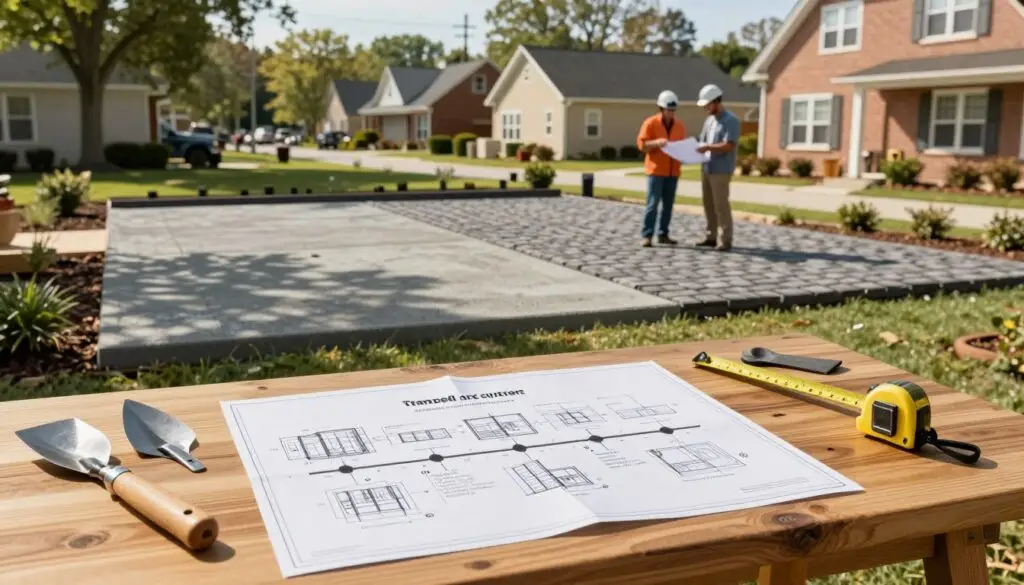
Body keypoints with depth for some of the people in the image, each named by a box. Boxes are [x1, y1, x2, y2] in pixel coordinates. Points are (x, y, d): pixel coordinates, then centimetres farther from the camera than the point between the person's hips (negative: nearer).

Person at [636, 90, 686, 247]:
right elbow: (641, 144, -8)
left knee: (668, 204, 7)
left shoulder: (679, 125, 11)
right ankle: (647, 236, -3)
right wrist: (656, 142, -23)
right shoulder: (650, 123, -3)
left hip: (672, 171, 5)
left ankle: (663, 234, 14)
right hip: (655, 170, -5)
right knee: (653, 203, -7)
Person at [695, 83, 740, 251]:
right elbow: (702, 141, 14)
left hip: (721, 170, -8)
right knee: (709, 204, 10)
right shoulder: (709, 119, 15)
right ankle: (711, 236, 18)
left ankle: (725, 240, -1)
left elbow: (728, 146, -19)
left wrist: (708, 147, -24)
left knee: (721, 205, -6)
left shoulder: (731, 120, -10)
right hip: (706, 168, 8)